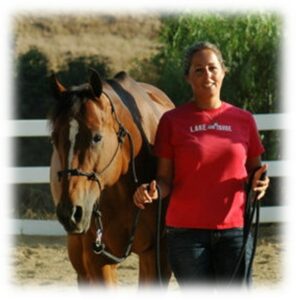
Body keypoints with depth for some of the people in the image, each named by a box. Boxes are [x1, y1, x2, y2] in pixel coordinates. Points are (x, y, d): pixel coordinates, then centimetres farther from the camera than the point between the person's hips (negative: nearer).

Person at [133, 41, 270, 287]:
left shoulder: (243, 120, 6)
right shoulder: (173, 121, 0)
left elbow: (254, 169, 16)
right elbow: (165, 180, 1)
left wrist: (259, 182, -7)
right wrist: (152, 191, -22)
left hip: (233, 229, 2)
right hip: (187, 230, -2)